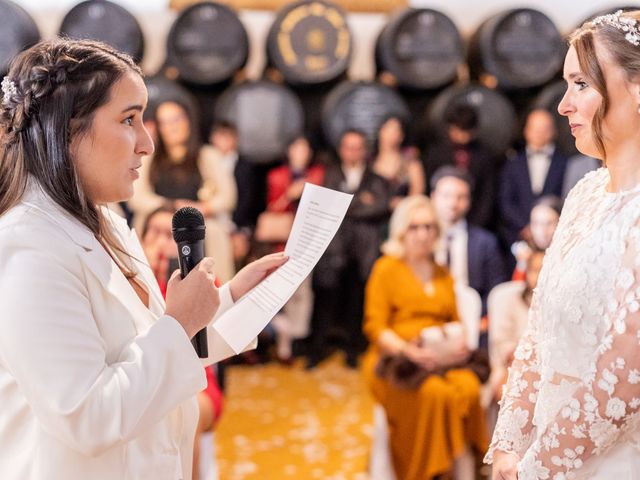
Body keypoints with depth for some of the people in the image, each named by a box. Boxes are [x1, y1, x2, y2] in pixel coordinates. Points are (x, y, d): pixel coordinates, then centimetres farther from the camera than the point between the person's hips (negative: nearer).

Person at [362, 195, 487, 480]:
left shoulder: (443, 275, 24)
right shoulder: (386, 268, 7)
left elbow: (456, 323, 20)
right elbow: (375, 327, -2)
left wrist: (459, 344, -4)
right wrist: (410, 352, -17)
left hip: (442, 358, 4)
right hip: (394, 360, -4)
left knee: (469, 387, -30)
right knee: (435, 391, -34)